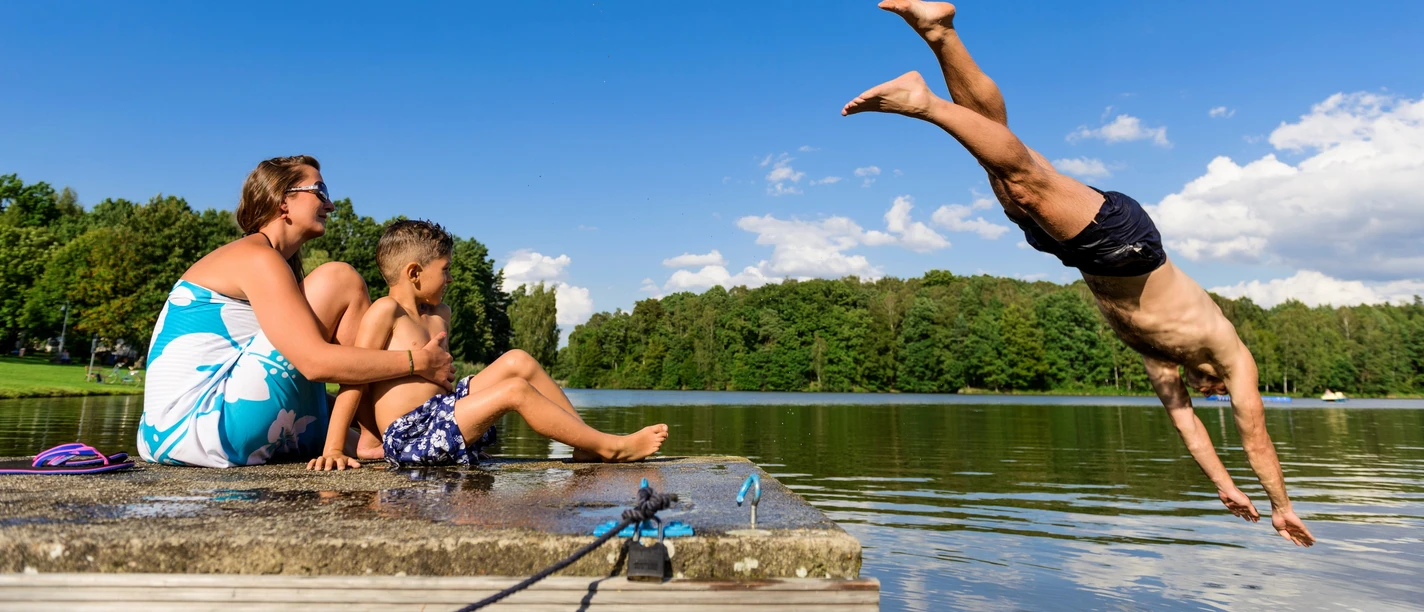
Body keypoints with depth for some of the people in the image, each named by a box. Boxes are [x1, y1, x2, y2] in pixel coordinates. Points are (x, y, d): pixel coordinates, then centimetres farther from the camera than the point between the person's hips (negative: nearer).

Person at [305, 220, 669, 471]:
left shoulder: (438, 314, 16)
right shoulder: (385, 310, -9)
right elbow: (355, 379, -13)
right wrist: (334, 450, -16)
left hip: (440, 412, 9)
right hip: (409, 437, -9)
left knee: (517, 361, 1)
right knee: (515, 390, -20)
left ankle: (586, 444, 1)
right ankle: (610, 447, -13)